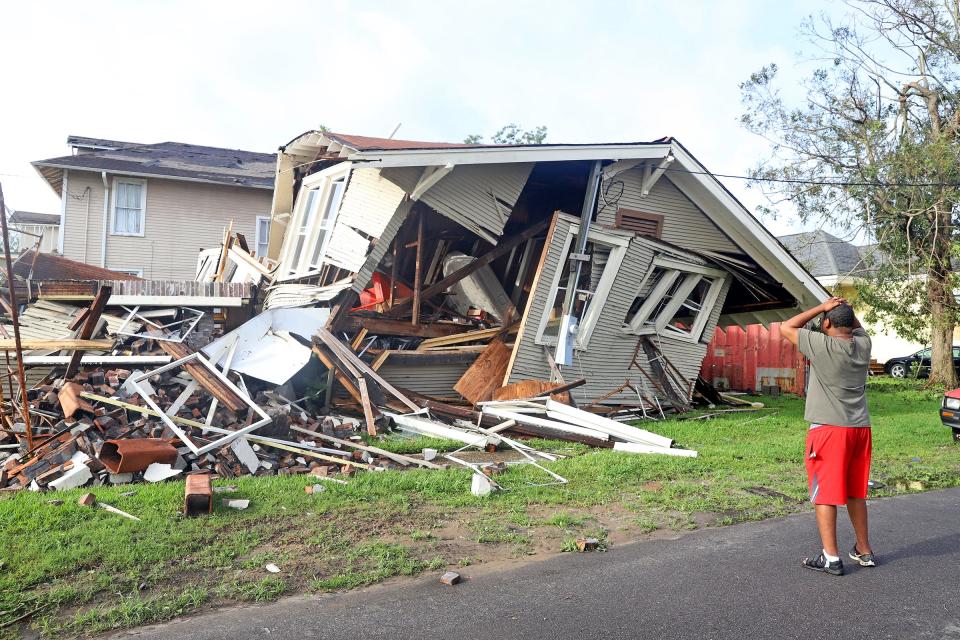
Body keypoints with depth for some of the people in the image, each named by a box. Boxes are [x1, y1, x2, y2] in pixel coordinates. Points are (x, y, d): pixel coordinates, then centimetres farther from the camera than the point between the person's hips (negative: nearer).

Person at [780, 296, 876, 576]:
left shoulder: (822, 345, -14)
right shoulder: (863, 344, 4)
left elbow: (786, 328, -4)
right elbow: (858, 326, 27)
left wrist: (823, 307, -3)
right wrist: (846, 308, 9)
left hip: (829, 429, -7)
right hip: (860, 428, 7)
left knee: (825, 493, 0)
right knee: (855, 492, 18)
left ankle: (830, 557, 2)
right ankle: (864, 550, 28)